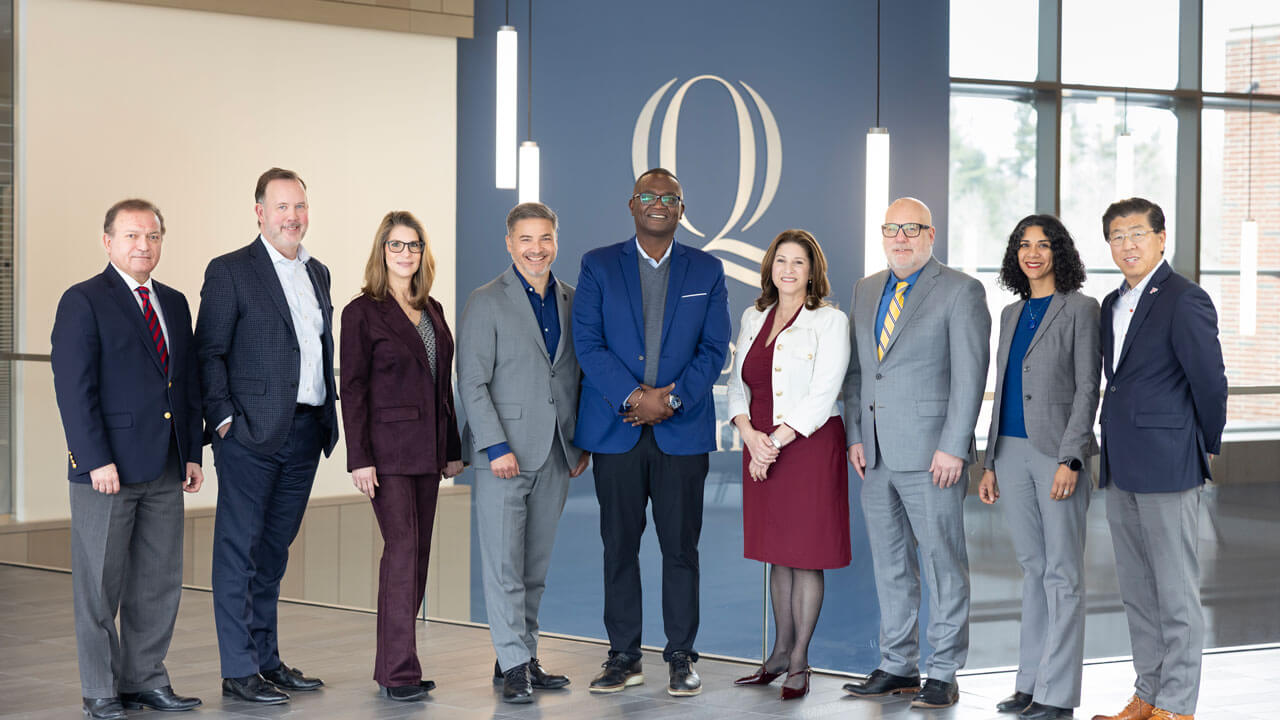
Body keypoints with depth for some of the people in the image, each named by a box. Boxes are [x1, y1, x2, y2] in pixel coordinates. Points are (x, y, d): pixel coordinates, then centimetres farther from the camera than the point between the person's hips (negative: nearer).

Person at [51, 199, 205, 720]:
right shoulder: (83, 301, -5)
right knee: (100, 585, 2)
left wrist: (193, 453, 10)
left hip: (165, 470, 6)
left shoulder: (174, 304, 15)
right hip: (106, 470, -6)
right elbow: (74, 388, -11)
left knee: (159, 582, 9)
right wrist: (97, 460, -17)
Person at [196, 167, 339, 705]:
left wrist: (328, 420, 12)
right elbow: (208, 353, -7)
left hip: (305, 434, 7)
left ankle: (266, 658, 22)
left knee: (274, 550, 14)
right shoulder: (229, 272, -5)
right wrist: (224, 418, -14)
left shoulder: (317, 273, 16)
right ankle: (239, 671, 5)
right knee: (239, 550, 0)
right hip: (251, 435, -6)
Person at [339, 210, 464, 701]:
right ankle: (400, 671, -10)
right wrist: (359, 458, -14)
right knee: (402, 550, -12)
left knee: (417, 552, 7)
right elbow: (352, 389, -8)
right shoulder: (363, 311, -4)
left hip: (427, 451, 7)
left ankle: (393, 663, 14)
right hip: (388, 448, -6)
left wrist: (453, 449, 13)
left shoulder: (432, 310, 14)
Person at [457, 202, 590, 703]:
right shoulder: (486, 303, -3)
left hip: (556, 454, 5)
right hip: (505, 452, -5)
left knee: (536, 564, 10)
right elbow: (472, 383, -8)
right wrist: (497, 446, -15)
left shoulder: (572, 300, 12)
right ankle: (514, 665, -1)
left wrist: (582, 442, 10)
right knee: (504, 563, -5)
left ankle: (522, 657, 18)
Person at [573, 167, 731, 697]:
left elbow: (714, 348, 4)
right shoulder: (598, 266, 7)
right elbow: (587, 341, -1)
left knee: (681, 546, 2)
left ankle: (681, 658, 11)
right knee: (619, 545, 4)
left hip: (683, 429, 0)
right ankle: (624, 656, 13)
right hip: (615, 429, 0)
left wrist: (672, 398, -10)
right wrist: (633, 397, -13)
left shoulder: (707, 271, 9)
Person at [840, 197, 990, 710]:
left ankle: (943, 675, 7)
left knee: (943, 562, -1)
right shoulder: (866, 290, 15)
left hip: (931, 454, -6)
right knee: (889, 564, 12)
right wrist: (855, 436, 8)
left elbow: (970, 375, -9)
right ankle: (897, 667, 21)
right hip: (876, 454, 6)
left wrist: (953, 447, -15)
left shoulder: (960, 291, -4)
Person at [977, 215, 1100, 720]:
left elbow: (1087, 389, -9)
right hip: (1012, 451, 6)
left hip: (1057, 451, -6)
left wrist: (1070, 459, -18)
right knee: (1033, 569, 12)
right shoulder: (1012, 314, 15)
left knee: (1062, 573, -3)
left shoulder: (1080, 310, -4)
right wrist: (991, 462, 14)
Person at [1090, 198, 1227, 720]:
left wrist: (1205, 447, -1)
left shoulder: (1185, 300, -11)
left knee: (1176, 589, -2)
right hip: (1121, 469, 8)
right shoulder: (1113, 304, 15)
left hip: (1167, 464, -8)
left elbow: (1209, 382, -12)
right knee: (1136, 589, 14)